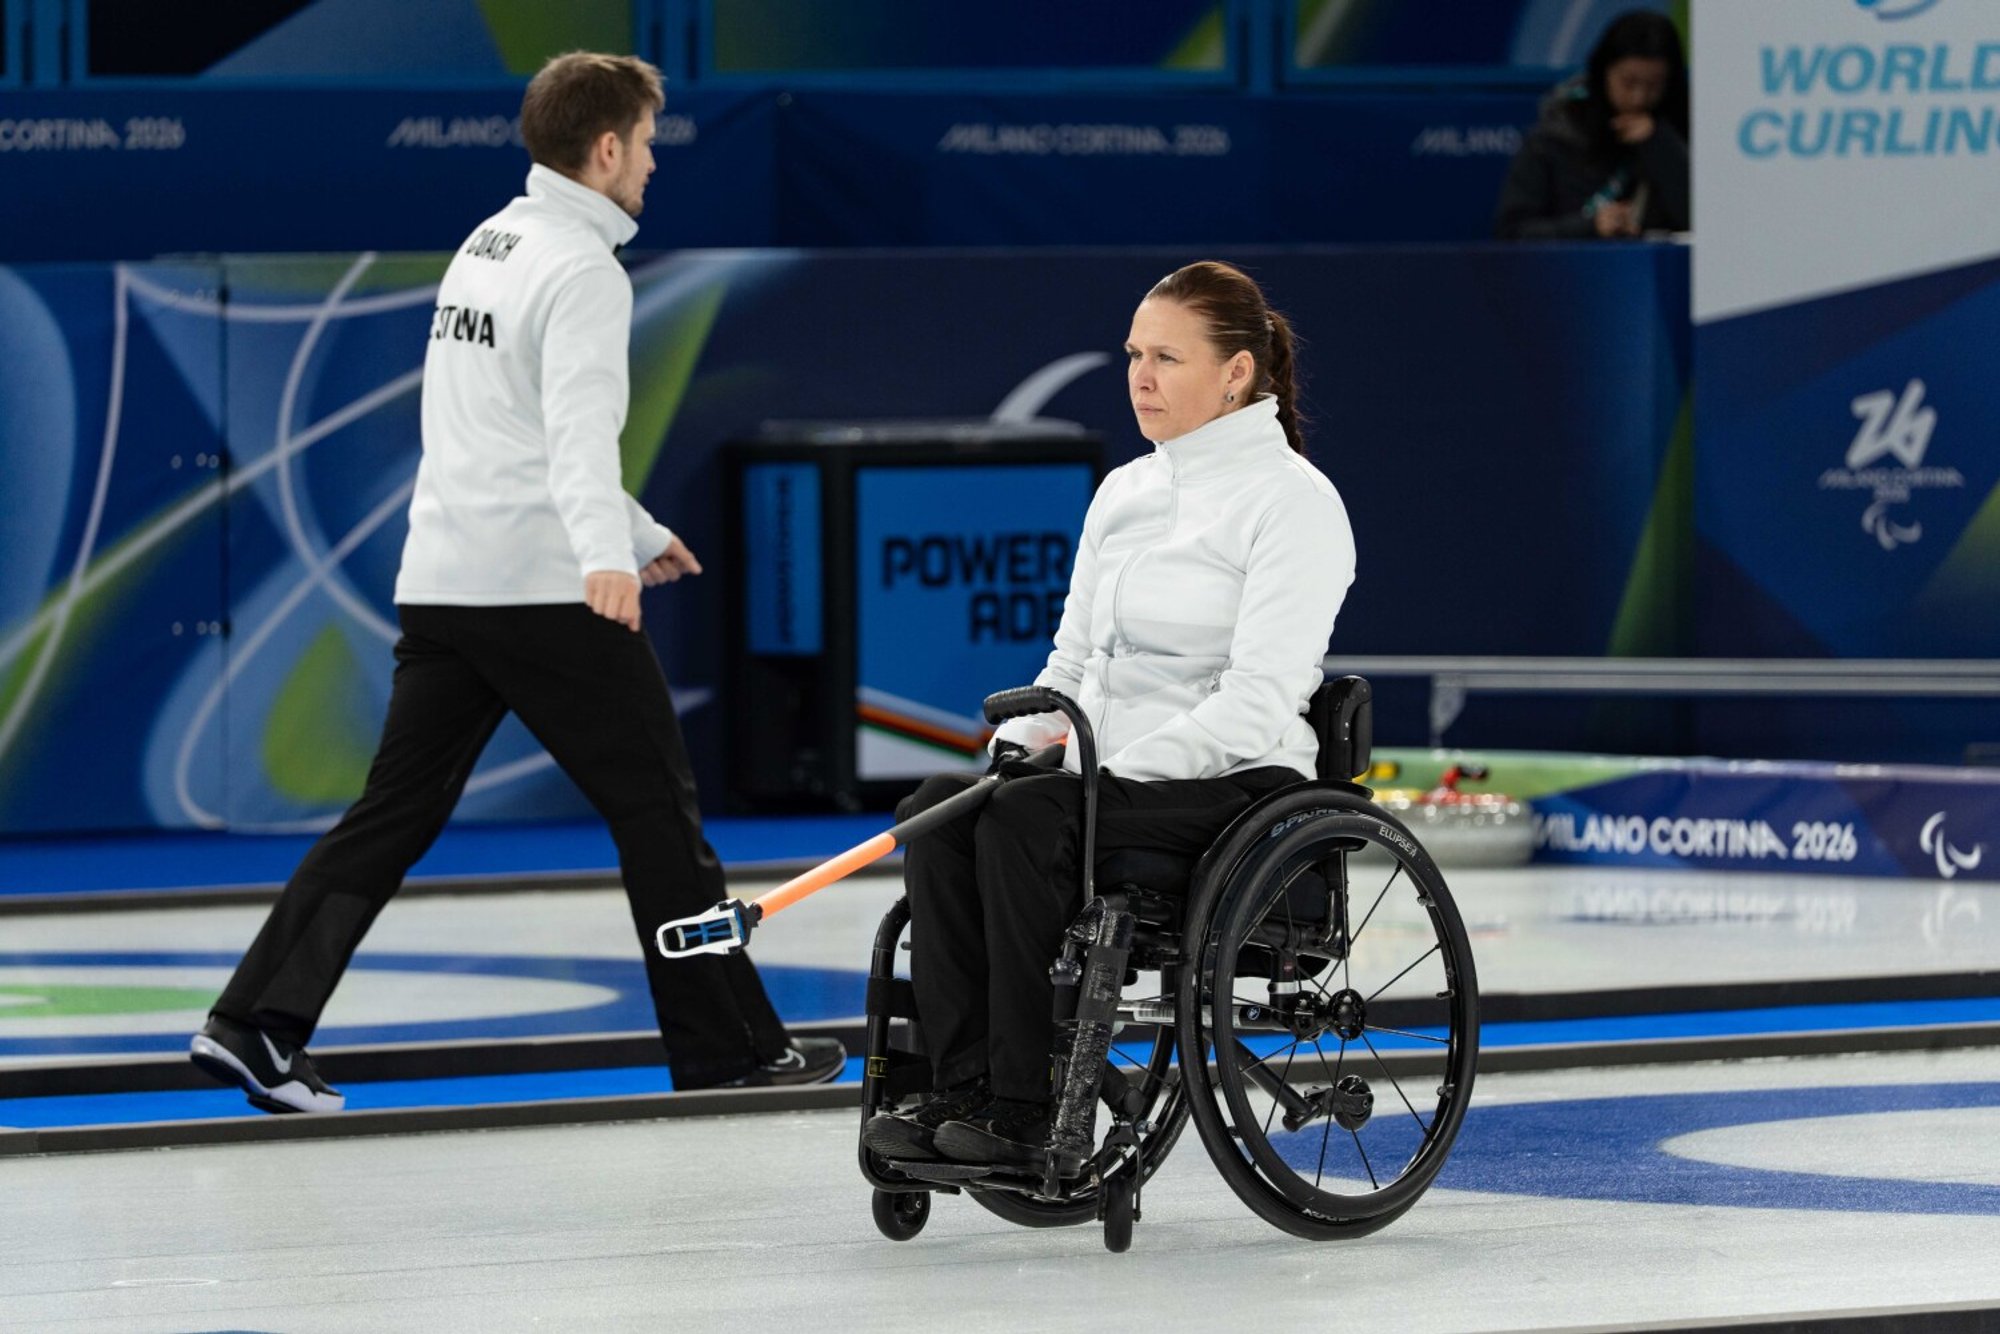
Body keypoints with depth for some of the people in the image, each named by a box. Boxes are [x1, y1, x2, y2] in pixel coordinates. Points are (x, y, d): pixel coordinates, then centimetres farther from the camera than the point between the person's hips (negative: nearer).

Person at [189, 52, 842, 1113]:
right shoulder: (582, 268, -11)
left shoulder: (488, 246, 18)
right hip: (547, 589, -8)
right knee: (656, 807, 2)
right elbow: (579, 428, -27)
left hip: (441, 585, 8)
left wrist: (637, 529, 37)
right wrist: (607, 556, -42)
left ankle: (257, 1023, -4)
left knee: (394, 812, 6)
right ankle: (729, 1045, 8)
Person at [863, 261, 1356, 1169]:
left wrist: (1119, 769, -21)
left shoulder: (1294, 500, -7)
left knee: (1025, 818, -31)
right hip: (1111, 776, 7)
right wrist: (1018, 741, 0)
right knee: (937, 809, -20)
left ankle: (1022, 1111, -27)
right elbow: (1072, 659, 21)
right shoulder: (1123, 493, 17)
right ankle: (960, 1088, -26)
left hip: (1234, 783, -7)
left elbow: (1257, 701, -16)